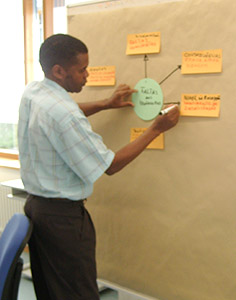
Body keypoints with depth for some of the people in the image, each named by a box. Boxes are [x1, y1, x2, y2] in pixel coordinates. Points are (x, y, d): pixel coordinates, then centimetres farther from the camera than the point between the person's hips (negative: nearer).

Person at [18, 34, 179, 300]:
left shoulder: (30, 93, 1)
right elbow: (110, 166, -18)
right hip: (63, 215, -9)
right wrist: (156, 129, -11)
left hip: (34, 205, 9)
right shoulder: (64, 114, -26)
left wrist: (106, 104, 18)